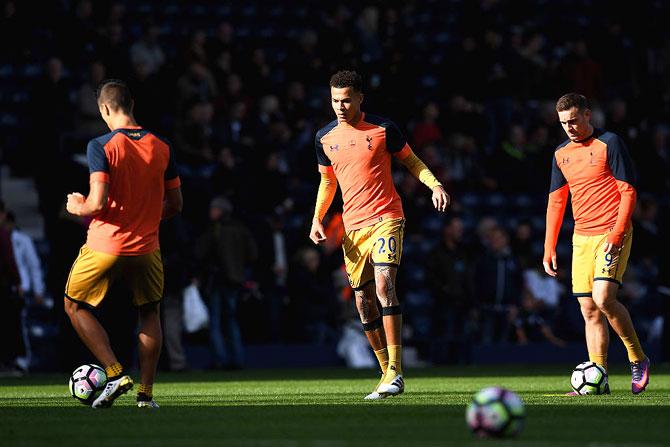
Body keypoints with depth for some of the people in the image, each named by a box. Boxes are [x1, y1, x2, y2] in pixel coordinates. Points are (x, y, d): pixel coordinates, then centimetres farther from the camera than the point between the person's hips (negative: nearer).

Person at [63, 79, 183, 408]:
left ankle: (115, 374, 3)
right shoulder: (162, 148, 1)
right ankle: (146, 392, 14)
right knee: (150, 313, 22)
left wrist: (78, 207, 1)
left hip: (105, 245, -4)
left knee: (75, 307, 16)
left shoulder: (101, 146, -14)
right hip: (146, 246, 4)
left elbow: (97, 203, -21)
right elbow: (175, 205, 6)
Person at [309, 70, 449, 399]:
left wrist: (435, 185, -9)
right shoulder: (325, 137, 8)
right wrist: (317, 218, 8)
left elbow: (411, 161, 8)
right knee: (363, 301, 3)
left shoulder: (383, 129, -4)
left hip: (386, 218, -5)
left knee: (384, 285, -23)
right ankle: (387, 373, 15)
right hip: (353, 228, 5)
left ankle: (395, 372, -24)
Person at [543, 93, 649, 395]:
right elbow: (555, 202, 18)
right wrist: (549, 248, 13)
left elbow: (628, 191, -8)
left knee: (603, 298, -21)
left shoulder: (609, 144, -6)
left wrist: (617, 233, -18)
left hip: (611, 234, -7)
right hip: (582, 237, 7)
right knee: (589, 309, 1)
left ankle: (638, 360, -3)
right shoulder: (561, 154, 13)